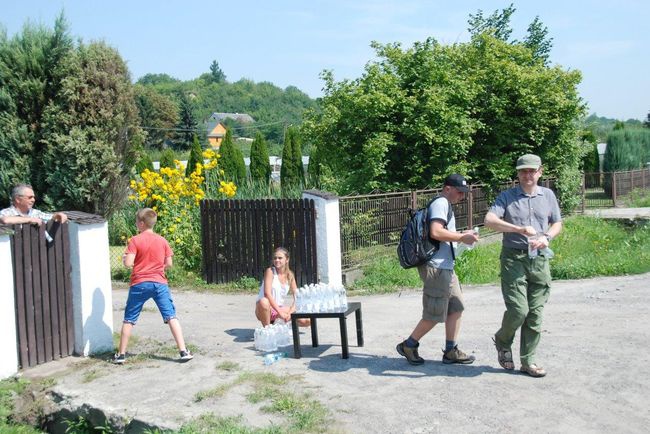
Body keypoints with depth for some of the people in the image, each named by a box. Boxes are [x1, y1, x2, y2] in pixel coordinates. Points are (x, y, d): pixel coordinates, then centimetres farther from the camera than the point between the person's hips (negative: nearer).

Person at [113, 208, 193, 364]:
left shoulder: (135, 240, -7)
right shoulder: (162, 241, 3)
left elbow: (128, 263, -14)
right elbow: (168, 263, 3)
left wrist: (124, 258, 7)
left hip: (139, 284, -2)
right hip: (159, 283, 2)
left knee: (129, 319, 11)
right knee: (171, 317, 1)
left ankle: (121, 354, 17)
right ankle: (183, 351, -5)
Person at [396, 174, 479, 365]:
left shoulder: (445, 206, 21)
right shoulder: (440, 203, -11)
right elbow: (436, 232, -24)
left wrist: (462, 235, 15)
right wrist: (462, 237, -16)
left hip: (446, 267, 11)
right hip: (436, 267, -11)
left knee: (456, 308, 11)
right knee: (435, 315, -4)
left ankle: (451, 351, 17)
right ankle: (408, 346, 9)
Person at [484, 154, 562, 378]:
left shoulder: (548, 195, 12)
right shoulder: (507, 196, 0)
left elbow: (557, 223, 19)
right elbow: (489, 220, -14)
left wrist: (546, 237, -3)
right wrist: (519, 229, -25)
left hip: (539, 259, 4)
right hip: (514, 258, -3)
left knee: (535, 313, 4)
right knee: (518, 309, -12)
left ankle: (528, 361, 15)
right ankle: (503, 340, 19)